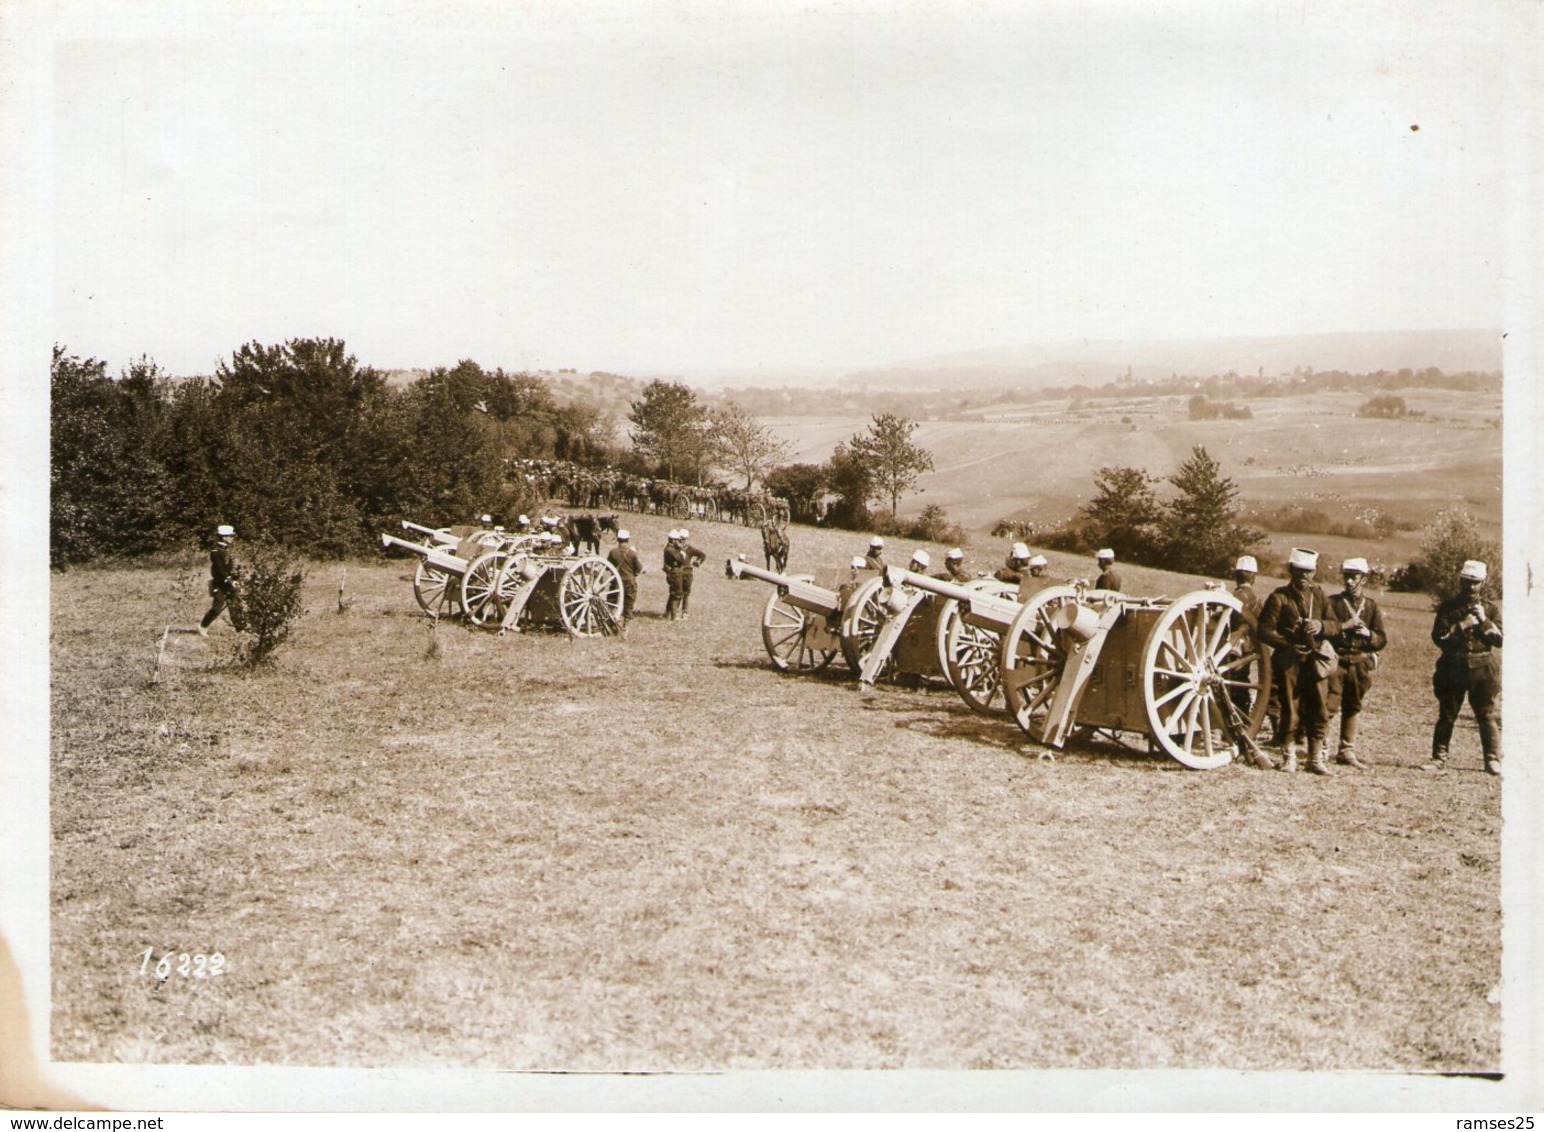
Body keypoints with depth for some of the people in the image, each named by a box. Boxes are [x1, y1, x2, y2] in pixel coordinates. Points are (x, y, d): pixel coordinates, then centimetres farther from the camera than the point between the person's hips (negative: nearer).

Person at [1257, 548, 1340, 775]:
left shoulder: (1319, 596, 14)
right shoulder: (1279, 598, 0)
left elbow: (1336, 627, 11)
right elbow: (1265, 630, -4)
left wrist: (1321, 626, -11)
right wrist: (1287, 644, -18)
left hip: (1316, 660, 3)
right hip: (1289, 662, -3)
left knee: (1319, 710, 3)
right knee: (1290, 711, 1)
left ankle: (1316, 758, 12)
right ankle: (1289, 756, 13)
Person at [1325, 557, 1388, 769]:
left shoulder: (1371, 606, 10)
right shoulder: (1333, 602, 2)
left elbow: (1382, 640, 7)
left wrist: (1369, 634, -12)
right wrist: (1344, 626, -19)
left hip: (1360, 663, 3)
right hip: (1336, 661, -3)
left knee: (1353, 709, 11)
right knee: (1329, 706, -10)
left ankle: (1347, 751, 19)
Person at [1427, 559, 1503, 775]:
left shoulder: (1491, 609, 6)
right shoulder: (1448, 608, 3)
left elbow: (1500, 640, -2)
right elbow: (1438, 638, -6)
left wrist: (1484, 621, -13)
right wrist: (1463, 626, -15)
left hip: (1483, 668, 0)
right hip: (1453, 668, 0)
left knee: (1487, 715, 2)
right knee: (1447, 715, 4)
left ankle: (1493, 760, 8)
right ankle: (1439, 758, 10)